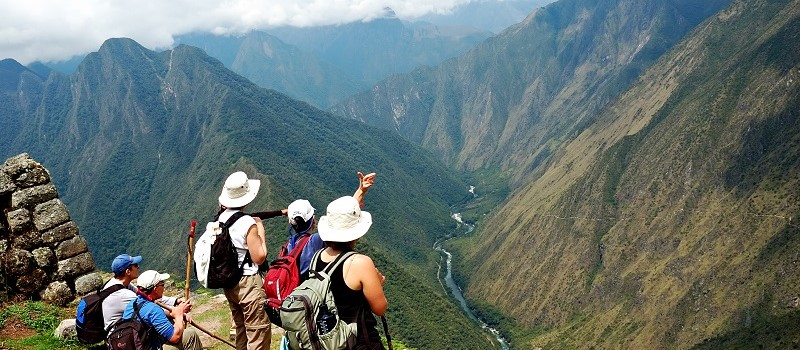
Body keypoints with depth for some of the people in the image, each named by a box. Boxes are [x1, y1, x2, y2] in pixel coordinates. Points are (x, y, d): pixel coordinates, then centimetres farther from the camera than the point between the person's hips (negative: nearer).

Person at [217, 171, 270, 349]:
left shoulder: (220, 218, 0)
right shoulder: (248, 223, -21)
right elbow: (259, 258, -18)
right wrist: (261, 231, -6)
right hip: (249, 283, -8)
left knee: (241, 328, 23)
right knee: (259, 332, 1)